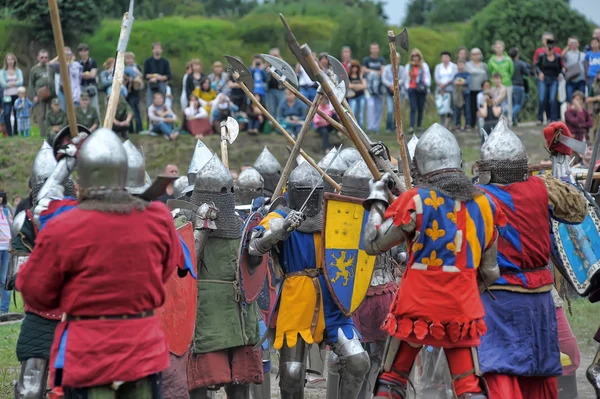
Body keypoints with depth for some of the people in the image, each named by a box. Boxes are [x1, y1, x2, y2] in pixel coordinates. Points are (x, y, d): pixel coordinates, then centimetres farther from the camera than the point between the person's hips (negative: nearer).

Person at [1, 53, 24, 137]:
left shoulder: (18, 71, 10)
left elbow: (21, 82, -4)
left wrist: (11, 83, -11)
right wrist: (15, 83, -5)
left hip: (17, 95, 1)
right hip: (7, 96, -1)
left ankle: (16, 133, 8)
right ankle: (9, 134, -7)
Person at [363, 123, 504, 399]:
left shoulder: (415, 201, -10)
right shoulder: (483, 203, 5)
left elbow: (372, 244, -3)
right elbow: (489, 271, 13)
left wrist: (377, 200, 9)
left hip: (417, 307, -3)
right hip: (463, 309, 3)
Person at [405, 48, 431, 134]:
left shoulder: (424, 65, 5)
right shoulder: (408, 66, 11)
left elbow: (427, 77, 5)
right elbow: (407, 78, 17)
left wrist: (426, 85, -10)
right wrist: (406, 87, 13)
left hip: (421, 90, 0)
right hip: (412, 89, 0)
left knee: (421, 108, 4)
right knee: (413, 108, -10)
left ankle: (419, 126, 15)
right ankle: (411, 127, -16)